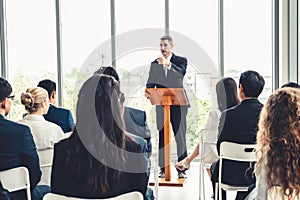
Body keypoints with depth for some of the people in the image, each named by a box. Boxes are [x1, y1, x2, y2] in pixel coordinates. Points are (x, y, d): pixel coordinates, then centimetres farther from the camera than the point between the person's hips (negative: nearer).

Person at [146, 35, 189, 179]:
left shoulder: (181, 60, 2)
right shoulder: (155, 63, 11)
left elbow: (181, 73, -19)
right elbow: (151, 82, 4)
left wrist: (167, 64, -33)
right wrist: (148, 91, -18)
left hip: (178, 104, -2)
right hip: (161, 105, 3)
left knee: (180, 137, 0)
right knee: (162, 137, 5)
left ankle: (182, 169, 7)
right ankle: (163, 169, 12)